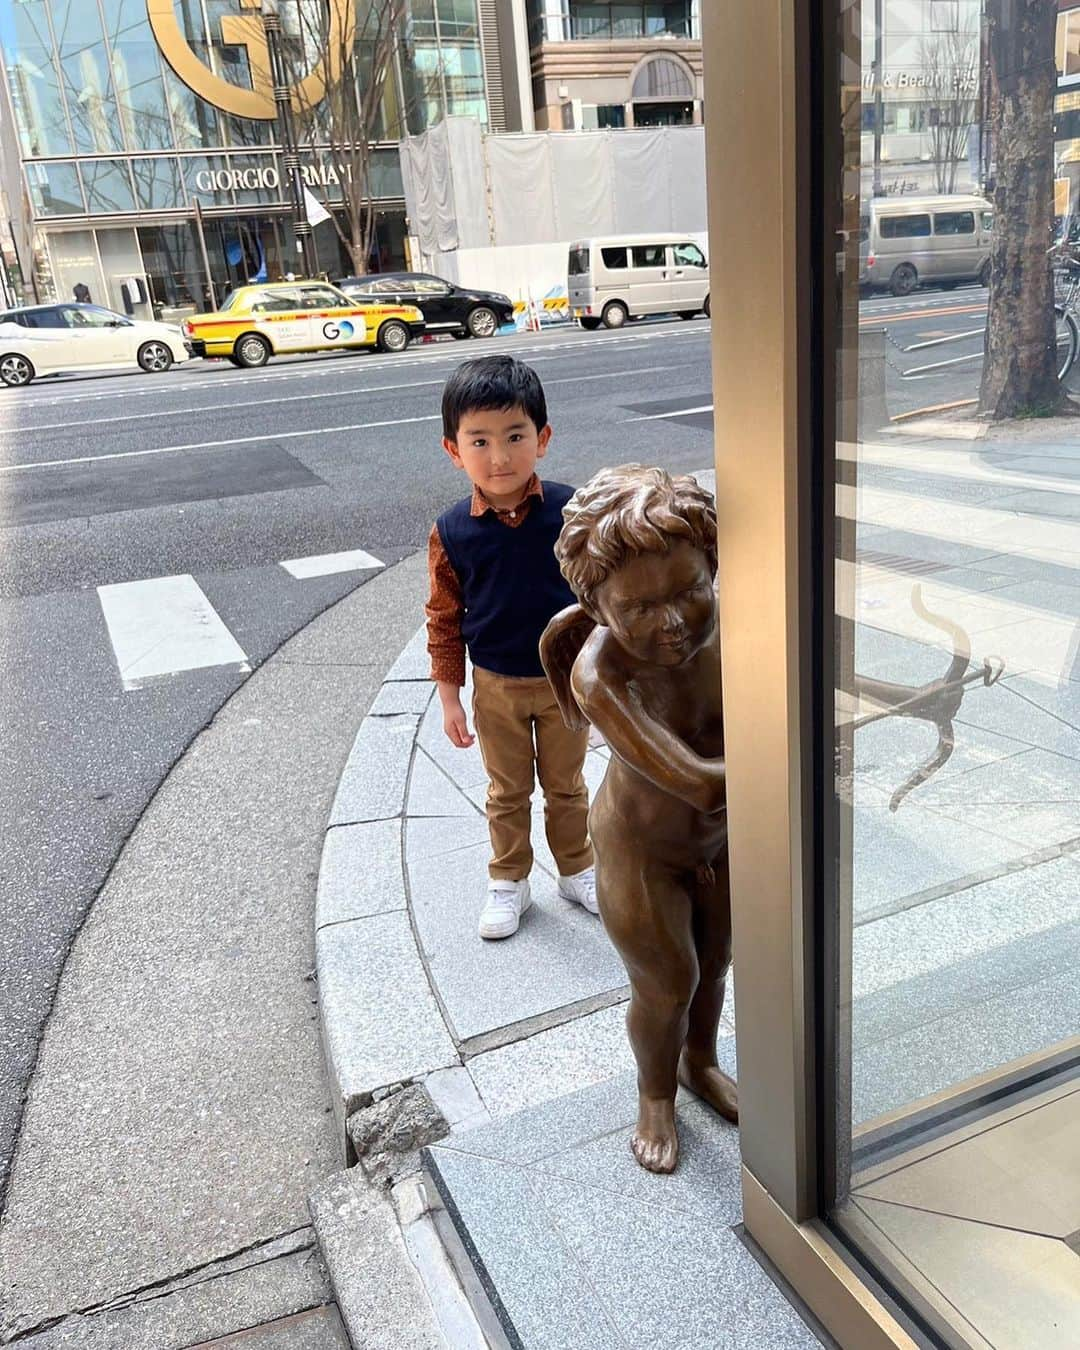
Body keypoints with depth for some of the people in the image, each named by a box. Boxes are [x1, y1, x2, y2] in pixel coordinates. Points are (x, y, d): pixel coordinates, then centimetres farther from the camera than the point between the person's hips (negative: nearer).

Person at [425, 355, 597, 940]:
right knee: (508, 792, 18)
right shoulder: (452, 532, -15)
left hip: (566, 678, 0)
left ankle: (577, 869, 41)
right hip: (496, 687, 0)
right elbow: (444, 620, -5)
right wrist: (450, 698, -2)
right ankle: (508, 882, 37)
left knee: (566, 786, 19)